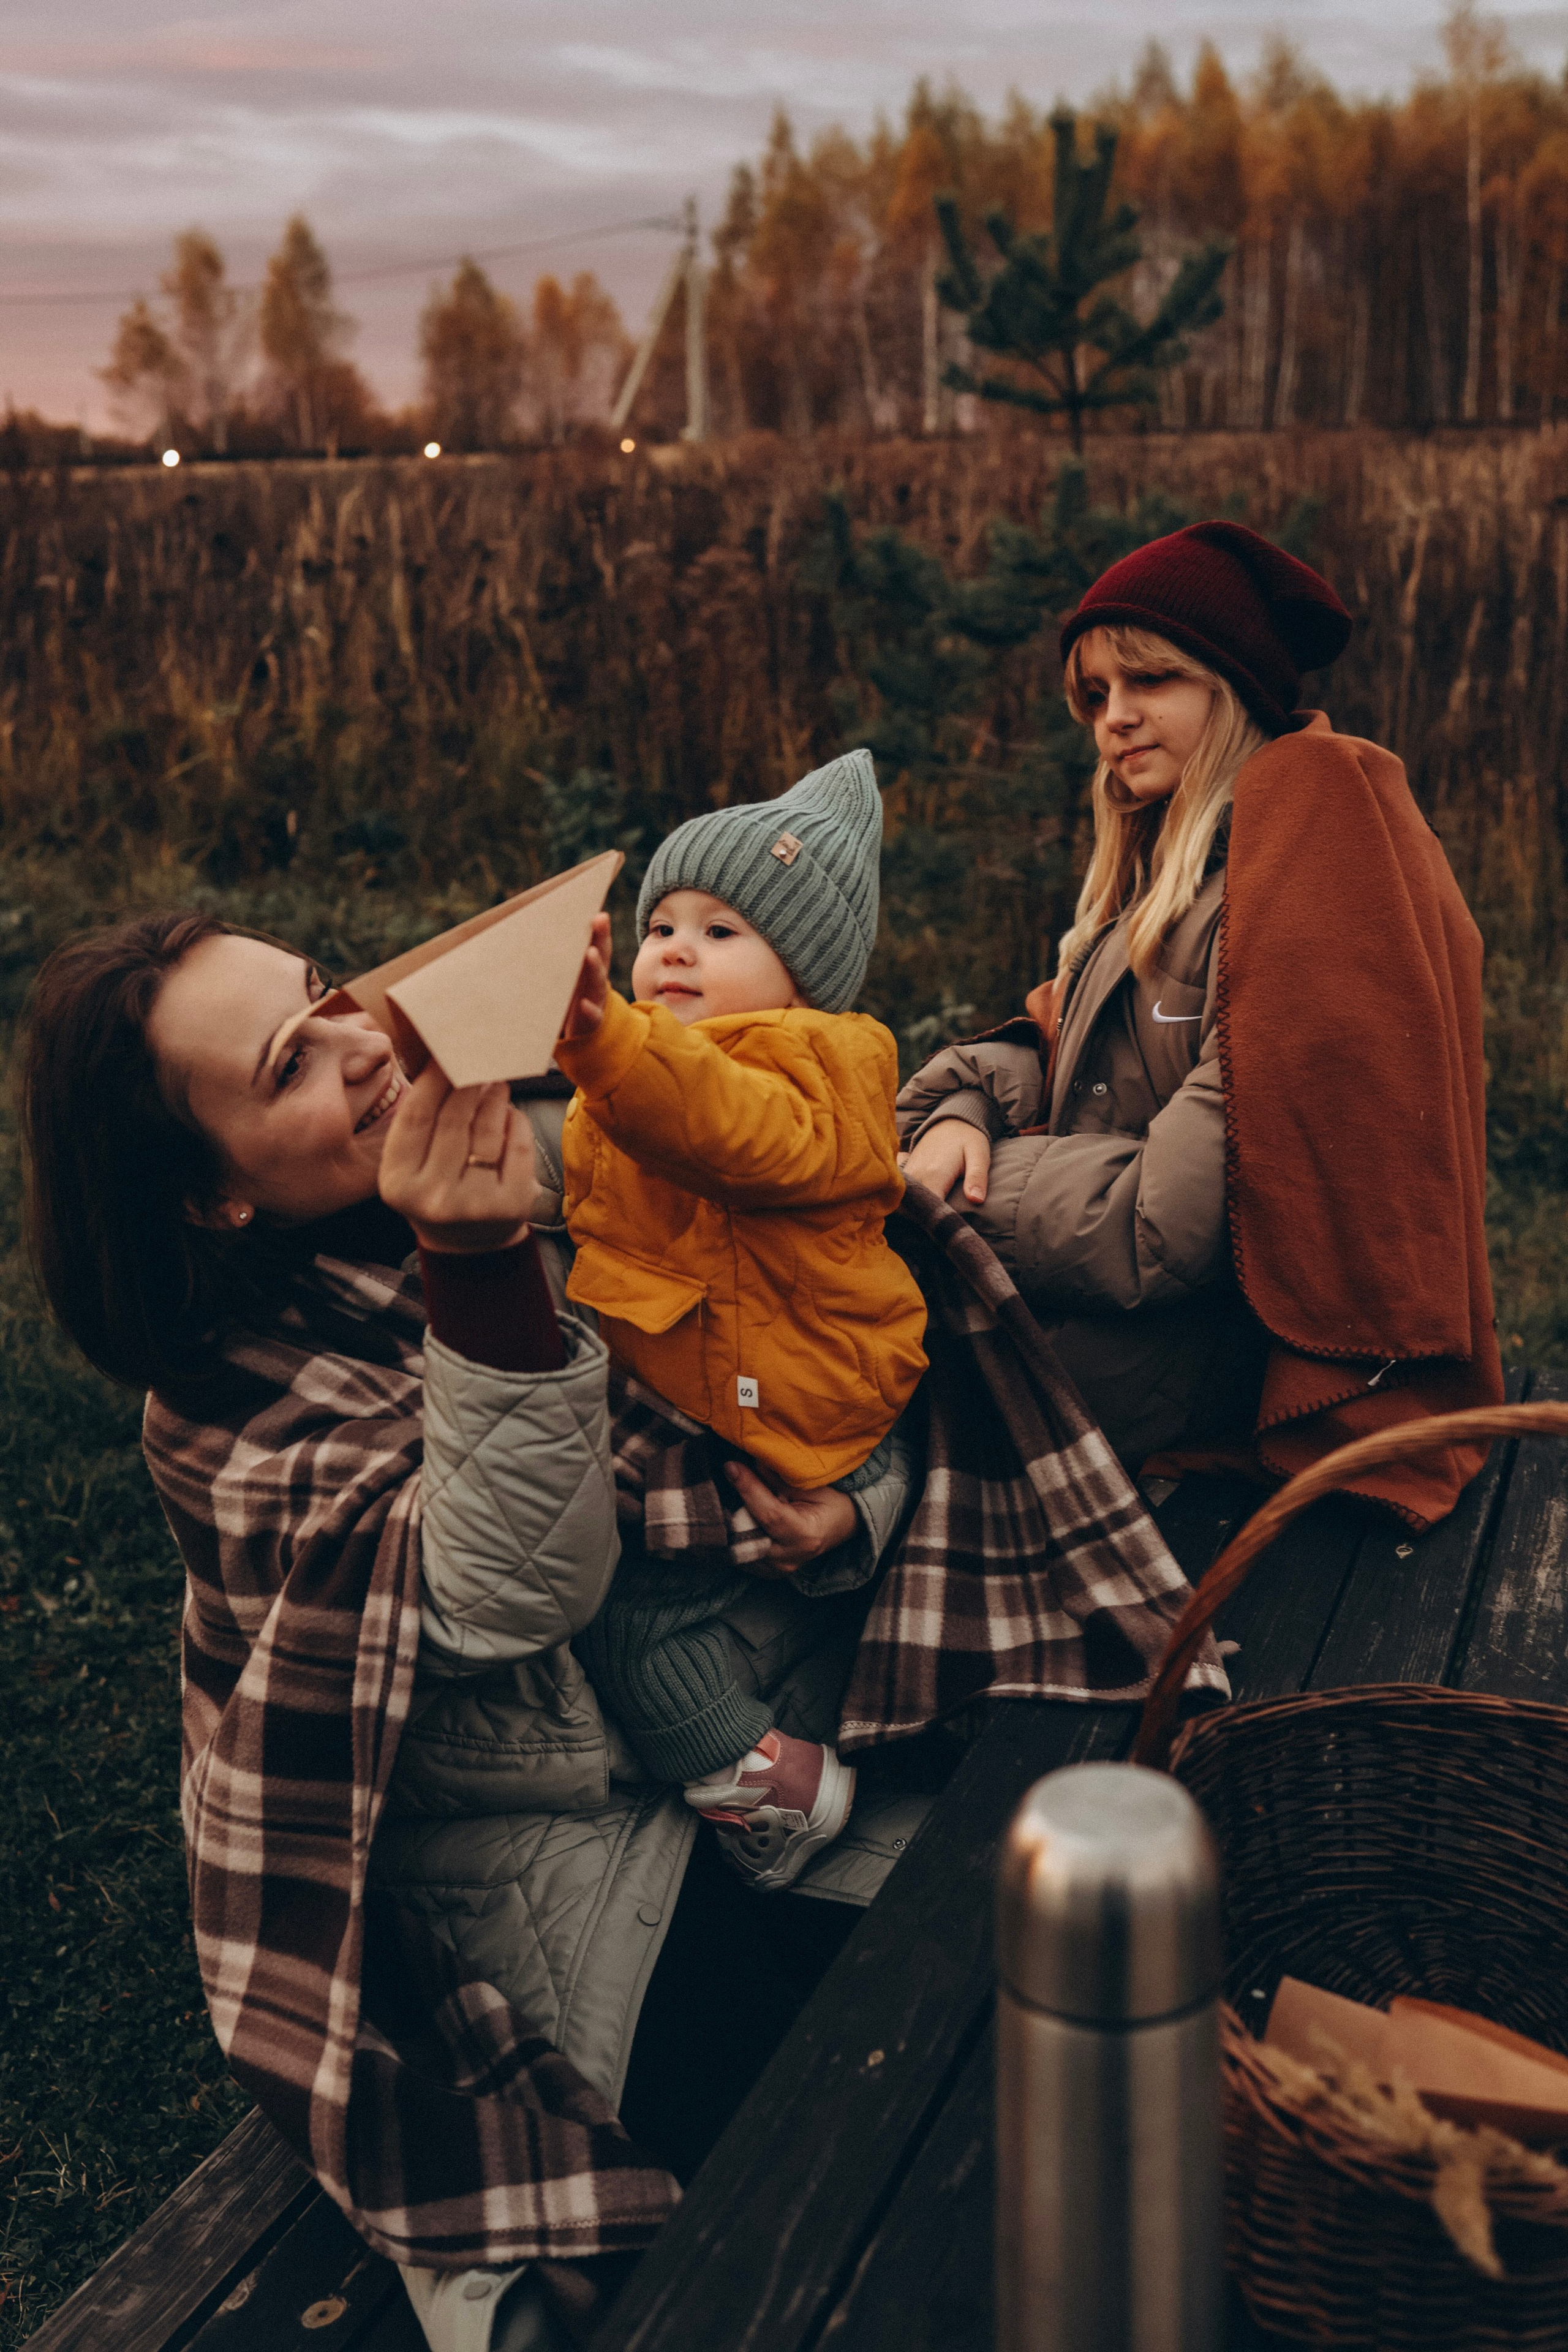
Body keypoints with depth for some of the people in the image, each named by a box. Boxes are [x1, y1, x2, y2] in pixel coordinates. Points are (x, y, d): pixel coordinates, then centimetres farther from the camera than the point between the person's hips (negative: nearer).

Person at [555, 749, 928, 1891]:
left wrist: (601, 1036, -56)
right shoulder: (642, 1064, 14)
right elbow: (590, 1200, 30)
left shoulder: (814, 1073, -15)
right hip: (662, 1397, 10)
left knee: (623, 1599, -14)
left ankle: (768, 1783, 4)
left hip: (783, 1431, -10)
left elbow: (734, 1129, -41)